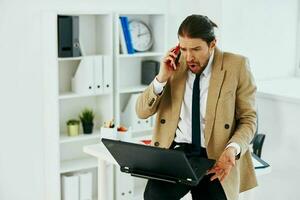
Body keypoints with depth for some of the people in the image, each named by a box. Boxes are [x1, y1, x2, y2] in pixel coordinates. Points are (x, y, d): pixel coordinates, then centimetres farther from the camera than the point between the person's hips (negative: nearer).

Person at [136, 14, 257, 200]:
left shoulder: (236, 66, -2)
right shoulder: (174, 64, 5)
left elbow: (248, 119, 2)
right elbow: (142, 112, 6)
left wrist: (233, 148, -17)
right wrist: (162, 78, -9)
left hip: (216, 157, 0)